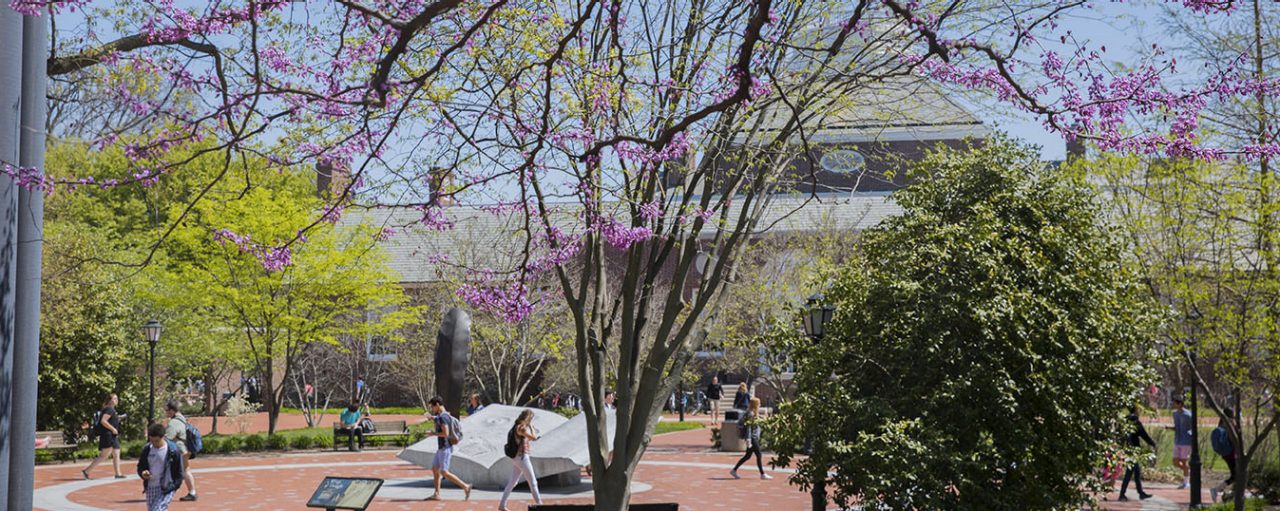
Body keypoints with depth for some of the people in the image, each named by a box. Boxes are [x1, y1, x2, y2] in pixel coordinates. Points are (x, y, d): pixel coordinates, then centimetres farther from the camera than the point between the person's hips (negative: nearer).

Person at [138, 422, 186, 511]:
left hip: (167, 489, -5)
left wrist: (174, 486, -12)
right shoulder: (147, 449, 1)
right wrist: (143, 473, -10)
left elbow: (179, 471, -4)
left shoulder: (172, 450, -11)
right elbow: (140, 467, 13)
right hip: (151, 488, 5)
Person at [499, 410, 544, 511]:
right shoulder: (521, 428, -17)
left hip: (516, 457, 10)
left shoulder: (517, 427, 13)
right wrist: (531, 426, -8)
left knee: (512, 482, 12)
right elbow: (534, 437, -19)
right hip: (522, 457, -10)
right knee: (533, 482, 0)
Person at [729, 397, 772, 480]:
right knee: (759, 455, -5)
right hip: (752, 438, -10)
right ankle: (762, 474, 2)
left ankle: (734, 470, 18)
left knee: (747, 456, 13)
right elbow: (748, 428, -20)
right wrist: (748, 440, -24)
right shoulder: (750, 414, -16)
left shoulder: (754, 413, 14)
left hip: (755, 438, 10)